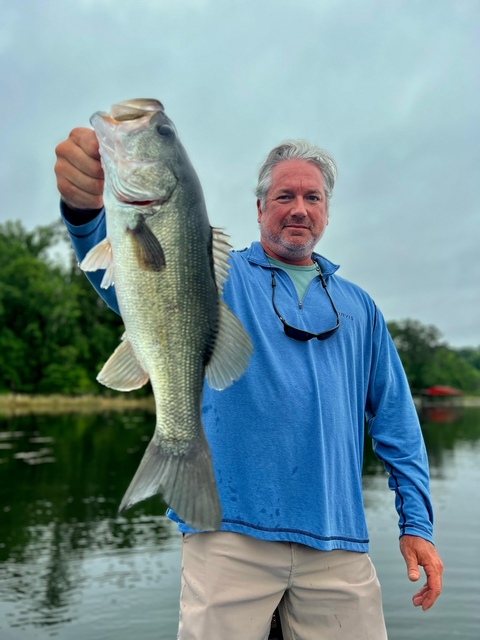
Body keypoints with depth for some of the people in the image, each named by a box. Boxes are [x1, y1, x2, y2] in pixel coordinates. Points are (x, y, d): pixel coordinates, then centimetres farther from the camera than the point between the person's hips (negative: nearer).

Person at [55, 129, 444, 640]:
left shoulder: (359, 307, 14)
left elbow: (396, 420, 14)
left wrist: (417, 521, 7)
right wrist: (85, 208, -37)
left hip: (338, 545, 3)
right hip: (231, 533, -3)